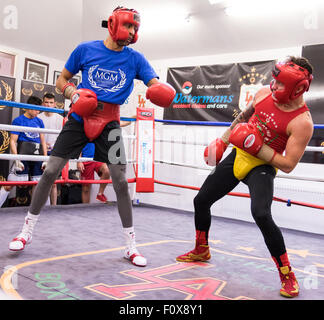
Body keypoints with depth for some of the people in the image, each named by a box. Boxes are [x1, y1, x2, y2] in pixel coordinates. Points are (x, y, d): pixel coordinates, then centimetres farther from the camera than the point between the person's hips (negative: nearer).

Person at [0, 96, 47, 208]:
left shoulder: (39, 121, 13)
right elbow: (13, 141, -4)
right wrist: (17, 159, -14)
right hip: (23, 154, -4)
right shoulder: (18, 121, 0)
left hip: (38, 155, 4)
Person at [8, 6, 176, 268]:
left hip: (109, 122, 0)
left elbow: (156, 85, -8)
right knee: (50, 171, -4)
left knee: (121, 181, -6)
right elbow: (62, 80, 11)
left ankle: (131, 245, 7)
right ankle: (27, 231, 16)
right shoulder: (86, 49, 2)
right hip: (80, 117, 0)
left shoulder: (135, 58, 2)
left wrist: (164, 91, -32)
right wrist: (73, 94, -10)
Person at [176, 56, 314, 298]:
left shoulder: (302, 122, -21)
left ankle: (287, 275, -7)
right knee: (201, 201, 12)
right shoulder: (265, 93, -5)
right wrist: (222, 141, 15)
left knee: (261, 214, -30)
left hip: (262, 167, -6)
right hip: (238, 155, 6)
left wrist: (256, 146, -28)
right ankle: (201, 250, 38)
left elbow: (288, 165, -21)